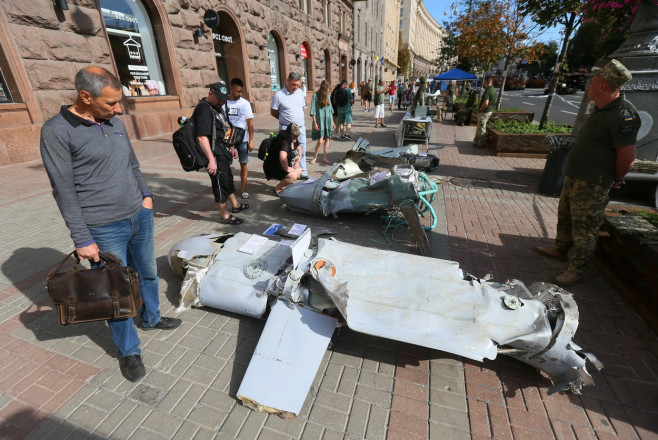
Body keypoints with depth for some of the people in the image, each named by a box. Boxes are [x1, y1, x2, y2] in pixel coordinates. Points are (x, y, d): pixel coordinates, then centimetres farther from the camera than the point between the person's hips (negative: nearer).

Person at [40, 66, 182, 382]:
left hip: (140, 216, 6)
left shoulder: (115, 123, 8)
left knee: (148, 272, 21)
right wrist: (82, 239, -13)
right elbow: (64, 190, -13)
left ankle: (151, 318, 45)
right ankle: (129, 351, 26)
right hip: (104, 229, -6)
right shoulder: (57, 131, -11)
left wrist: (146, 194, 8)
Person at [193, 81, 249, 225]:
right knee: (220, 182, 0)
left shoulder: (218, 106, 12)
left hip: (223, 151, 10)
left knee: (228, 179, 22)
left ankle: (235, 205, 40)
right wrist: (211, 160, -30)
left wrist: (231, 147, 25)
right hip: (214, 153, -10)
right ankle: (225, 215, 13)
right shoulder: (203, 109, -19)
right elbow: (202, 137, -26)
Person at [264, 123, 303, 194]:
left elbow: (299, 150, 22)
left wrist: (297, 162, 12)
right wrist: (286, 169, -30)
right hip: (273, 169, -10)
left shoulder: (294, 140, 2)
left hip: (284, 166, 10)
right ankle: (277, 189, -7)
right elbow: (283, 158, -45)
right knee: (293, 176, -26)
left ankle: (283, 185, 16)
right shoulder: (284, 141, -28)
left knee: (299, 171, 16)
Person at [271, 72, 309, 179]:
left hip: (301, 127, 5)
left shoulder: (301, 93, 4)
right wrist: (285, 119, 1)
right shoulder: (278, 95, -10)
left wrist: (298, 119, 5)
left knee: (302, 152, 11)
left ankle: (303, 173, 23)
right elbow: (273, 112, -2)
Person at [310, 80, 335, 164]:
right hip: (320, 121, -6)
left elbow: (330, 110, 15)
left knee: (327, 139, 4)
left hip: (328, 121, 6)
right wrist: (315, 123, -13)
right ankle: (315, 157, 10)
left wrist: (332, 122, 15)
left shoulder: (327, 95, 11)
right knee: (320, 141, -9)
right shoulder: (316, 95, -6)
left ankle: (324, 158, 12)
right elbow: (313, 111, -8)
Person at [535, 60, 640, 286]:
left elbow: (627, 157, -21)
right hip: (574, 177, 10)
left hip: (592, 185, -10)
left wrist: (616, 179, -5)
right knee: (565, 216, 22)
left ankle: (576, 270, 13)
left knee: (584, 228, 1)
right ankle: (560, 250, 40)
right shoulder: (602, 110, 10)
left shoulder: (622, 114, -21)